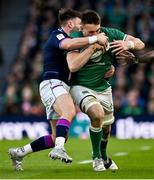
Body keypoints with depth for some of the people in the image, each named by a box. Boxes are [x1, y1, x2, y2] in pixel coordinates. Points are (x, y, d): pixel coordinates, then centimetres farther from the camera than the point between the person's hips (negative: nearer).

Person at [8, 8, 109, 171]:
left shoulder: (63, 37, 28)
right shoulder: (57, 35, -2)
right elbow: (68, 44, -28)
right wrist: (95, 38, -25)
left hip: (60, 87, 10)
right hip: (52, 83, -10)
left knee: (57, 138, 4)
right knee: (69, 111, -38)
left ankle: (19, 153, 13)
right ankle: (59, 149, -54)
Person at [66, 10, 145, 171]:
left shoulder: (110, 34, -11)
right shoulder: (76, 39, -19)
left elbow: (140, 43, -5)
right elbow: (73, 66, -32)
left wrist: (128, 44, -29)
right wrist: (92, 46, -35)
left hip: (103, 88, 5)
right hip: (81, 87, -5)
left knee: (106, 126, 15)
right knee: (97, 114, -30)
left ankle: (104, 157, 47)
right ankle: (96, 157, -9)